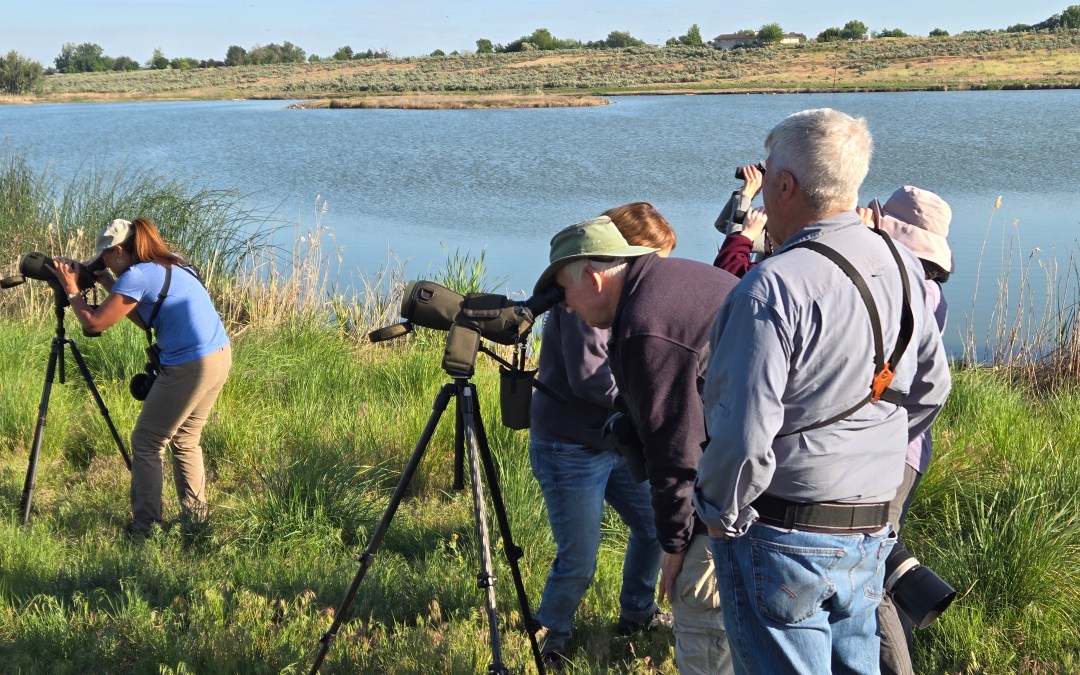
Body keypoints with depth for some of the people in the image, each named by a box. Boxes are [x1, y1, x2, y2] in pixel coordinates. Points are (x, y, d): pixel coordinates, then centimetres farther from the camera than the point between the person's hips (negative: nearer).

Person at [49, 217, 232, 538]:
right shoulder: (172, 264, 15)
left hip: (190, 367, -9)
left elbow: (93, 322, -6)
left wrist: (72, 289, 9)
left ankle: (144, 528, 4)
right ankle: (195, 516, 25)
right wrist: (110, 285, 20)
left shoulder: (136, 276, -10)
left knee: (146, 444, 3)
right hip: (220, 356, 9)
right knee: (186, 439, 22)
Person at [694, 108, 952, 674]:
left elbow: (744, 434, -24)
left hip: (780, 542, -7)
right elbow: (930, 389, 14)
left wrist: (719, 514, -7)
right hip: (870, 538, 7)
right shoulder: (902, 267, 2)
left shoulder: (774, 286, -22)